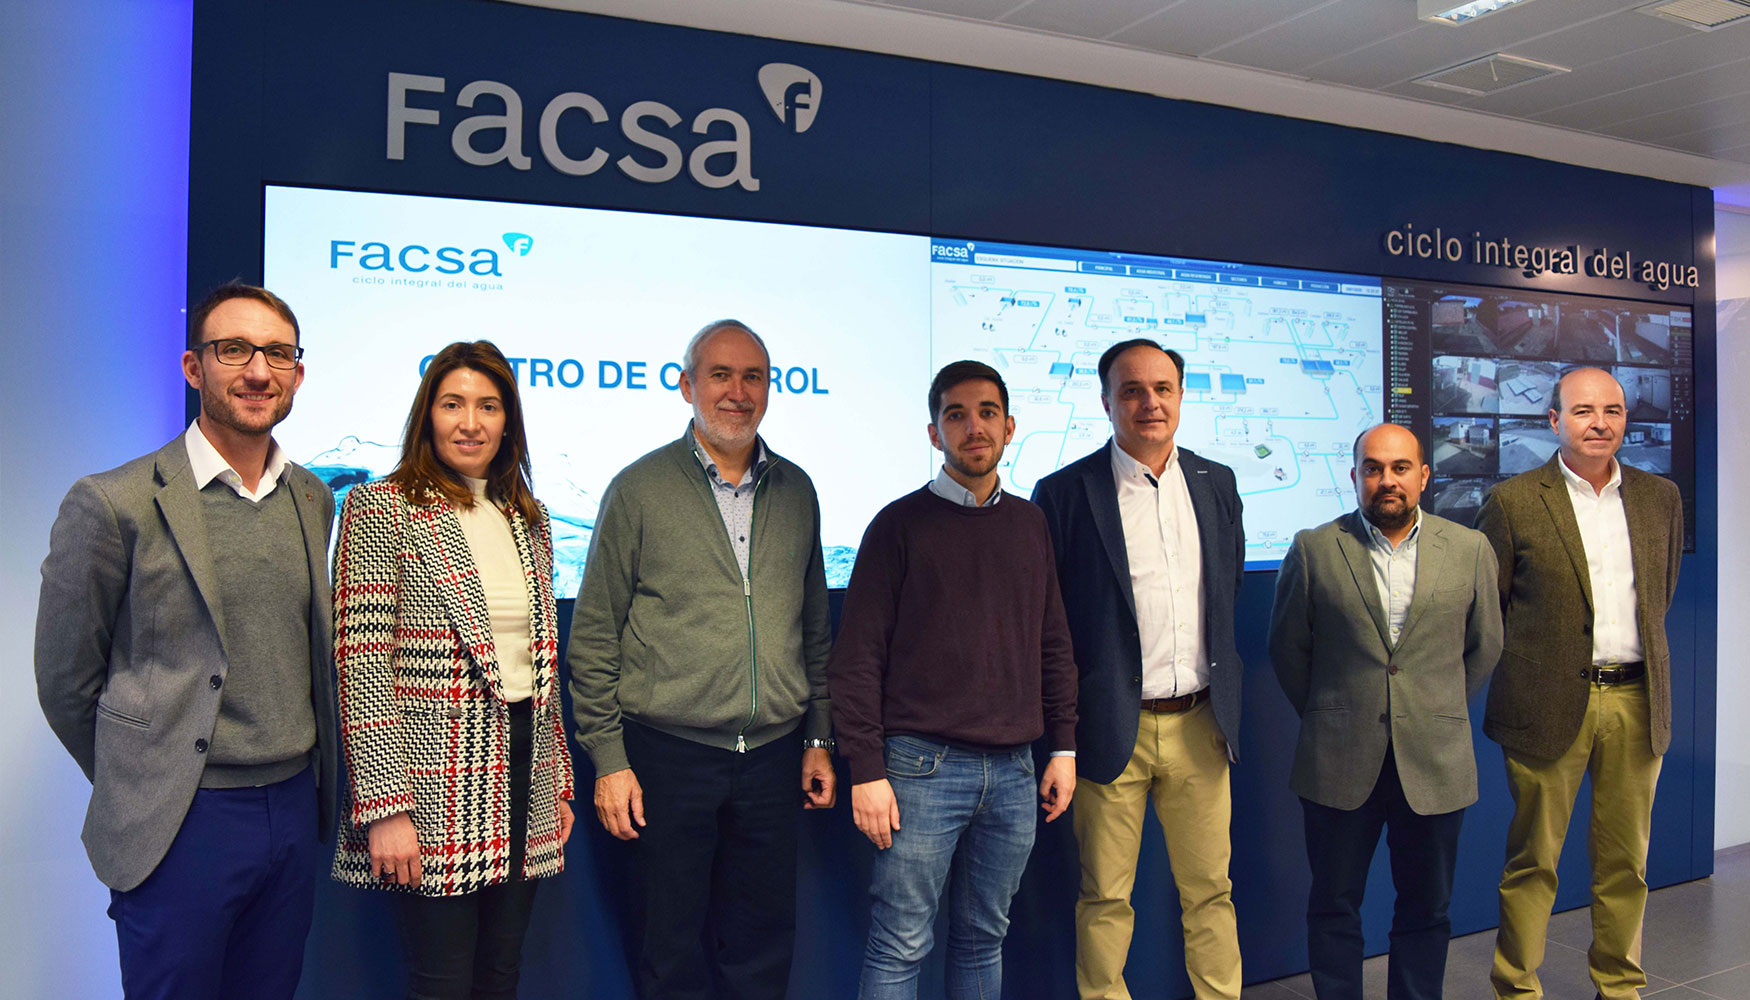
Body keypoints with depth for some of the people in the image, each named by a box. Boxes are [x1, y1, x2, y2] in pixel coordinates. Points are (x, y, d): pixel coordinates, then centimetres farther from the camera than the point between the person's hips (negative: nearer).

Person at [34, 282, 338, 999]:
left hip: (295, 810, 5)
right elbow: (66, 679, -3)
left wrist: (298, 788, 13)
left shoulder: (313, 498, 6)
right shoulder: (114, 504, -11)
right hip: (182, 825, -5)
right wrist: (141, 789, 6)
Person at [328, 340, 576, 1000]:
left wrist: (558, 782, 14)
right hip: (438, 789, -5)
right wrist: (383, 806, -16)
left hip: (522, 766, 6)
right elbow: (362, 663, -11)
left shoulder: (528, 518, 13)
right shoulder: (381, 509, -6)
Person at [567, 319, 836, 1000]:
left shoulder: (795, 491, 8)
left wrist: (819, 739, 12)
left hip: (773, 756, 3)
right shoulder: (639, 490, -3)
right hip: (669, 755, -3)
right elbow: (593, 637, -2)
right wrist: (608, 759, -6)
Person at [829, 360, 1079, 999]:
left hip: (1013, 771, 4)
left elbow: (1053, 645, 17)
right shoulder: (901, 525, -2)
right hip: (922, 767, -4)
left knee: (983, 939, 13)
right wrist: (867, 771, -10)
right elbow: (857, 656, -4)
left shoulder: (1028, 524, 12)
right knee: (899, 947, 0)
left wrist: (1064, 745, 11)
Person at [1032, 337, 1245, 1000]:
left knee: (1210, 892, 14)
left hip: (1199, 723, 4)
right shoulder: (1065, 493, -7)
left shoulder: (1216, 483, 8)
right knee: (1105, 899, 8)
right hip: (1111, 732, -3)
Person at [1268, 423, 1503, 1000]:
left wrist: (1441, 714, 11)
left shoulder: (1469, 550, 3)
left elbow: (1484, 646, 13)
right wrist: (1325, 716, 7)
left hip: (1434, 763, 2)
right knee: (1334, 908, 9)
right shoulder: (1313, 550, -2)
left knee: (1426, 910, 13)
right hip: (1339, 763, -1)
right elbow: (1286, 648, 5)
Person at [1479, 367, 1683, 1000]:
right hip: (1550, 704, -4)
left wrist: (1641, 660, 17)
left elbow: (1662, 594, 20)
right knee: (1532, 860, 5)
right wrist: (1524, 671, 2)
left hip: (1638, 702, 4)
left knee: (1627, 860, 13)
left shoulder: (1661, 498, 9)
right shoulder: (1513, 502, -5)